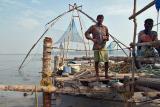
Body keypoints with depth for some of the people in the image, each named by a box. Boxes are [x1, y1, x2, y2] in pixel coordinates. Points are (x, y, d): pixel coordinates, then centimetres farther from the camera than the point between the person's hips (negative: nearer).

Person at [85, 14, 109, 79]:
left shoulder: (105, 28, 13)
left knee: (106, 61, -2)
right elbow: (86, 33, 2)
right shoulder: (93, 27, 4)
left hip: (103, 46, 3)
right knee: (96, 61, 2)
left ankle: (106, 74, 13)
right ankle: (97, 75, 13)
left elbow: (108, 36, 19)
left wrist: (106, 37, -4)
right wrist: (92, 39, -11)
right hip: (96, 46, -2)